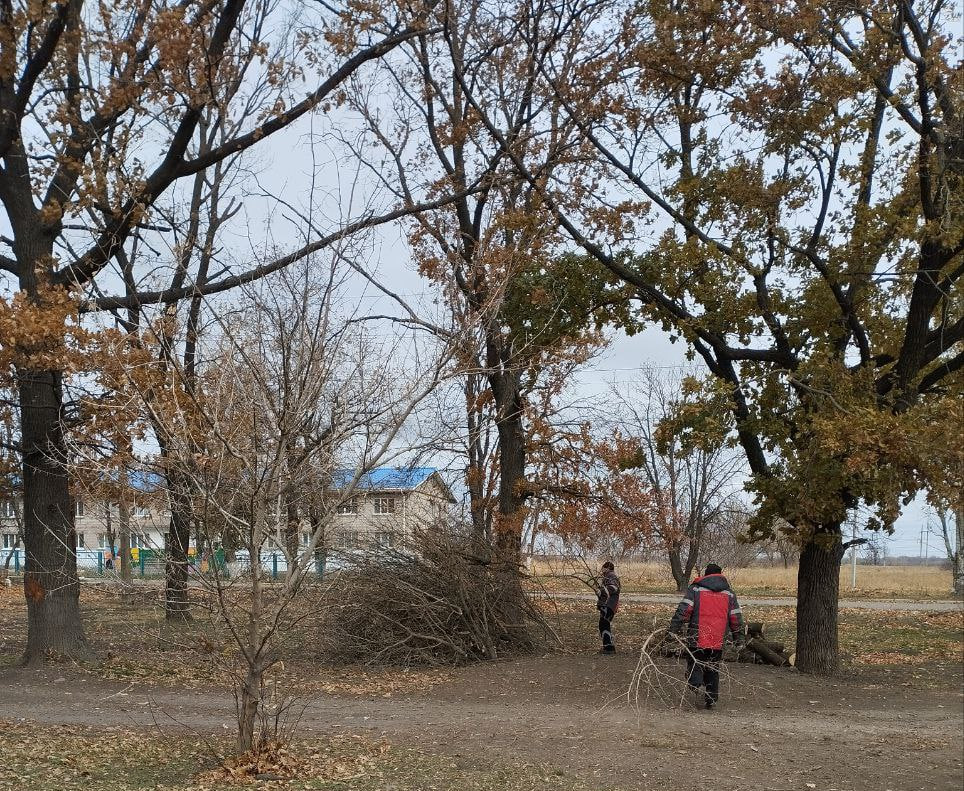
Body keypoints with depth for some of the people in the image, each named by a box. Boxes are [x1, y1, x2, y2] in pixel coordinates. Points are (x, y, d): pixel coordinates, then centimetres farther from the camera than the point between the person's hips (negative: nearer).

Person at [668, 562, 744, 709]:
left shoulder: (695, 589, 1)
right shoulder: (729, 593, 11)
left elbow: (683, 611, -9)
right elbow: (736, 618, 11)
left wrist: (673, 630, -9)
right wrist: (738, 638, 20)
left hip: (697, 638, -3)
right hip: (718, 641, 3)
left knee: (694, 661, 11)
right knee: (713, 669, 15)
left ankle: (695, 682, -16)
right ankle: (711, 698, 14)